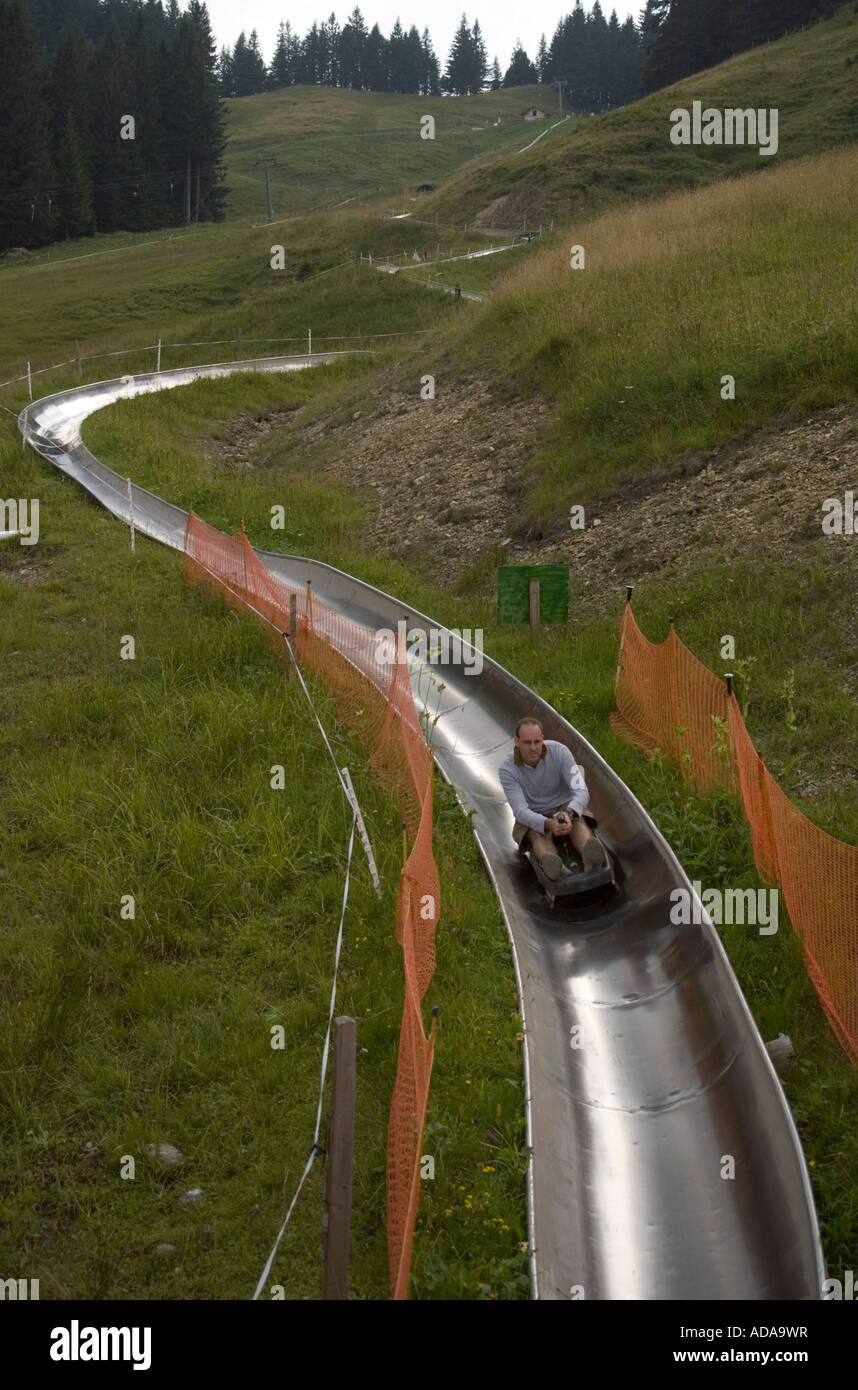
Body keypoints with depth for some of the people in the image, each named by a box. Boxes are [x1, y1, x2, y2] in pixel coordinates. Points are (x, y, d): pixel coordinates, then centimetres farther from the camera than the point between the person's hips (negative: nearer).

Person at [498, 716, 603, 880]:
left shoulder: (559, 751, -17)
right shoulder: (507, 769, -19)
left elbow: (581, 791, -22)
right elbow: (521, 811, -26)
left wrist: (569, 814, -46)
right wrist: (548, 824, -47)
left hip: (564, 807, 1)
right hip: (532, 816, -1)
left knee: (579, 821, -33)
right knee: (537, 834, -35)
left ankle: (591, 861, -65)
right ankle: (553, 867, -68)